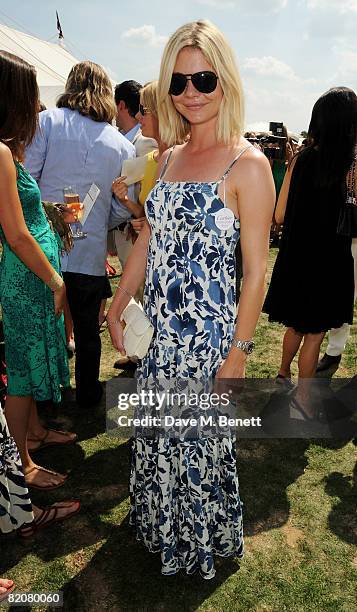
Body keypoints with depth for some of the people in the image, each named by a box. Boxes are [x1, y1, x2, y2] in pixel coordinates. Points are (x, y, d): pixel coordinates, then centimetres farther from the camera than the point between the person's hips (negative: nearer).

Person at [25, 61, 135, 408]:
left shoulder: (48, 121, -2)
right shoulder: (123, 146, 3)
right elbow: (122, 209, 2)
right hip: (90, 251, 1)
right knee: (87, 327, 17)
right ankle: (87, 393, 32)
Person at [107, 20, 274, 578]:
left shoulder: (247, 164, -11)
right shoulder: (169, 157, 9)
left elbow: (256, 271, -12)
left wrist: (239, 352, -14)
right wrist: (117, 307, 11)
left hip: (208, 334, -6)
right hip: (158, 330, 6)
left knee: (198, 439, 12)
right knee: (156, 434, 20)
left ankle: (202, 541, 43)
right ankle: (160, 527, 49)